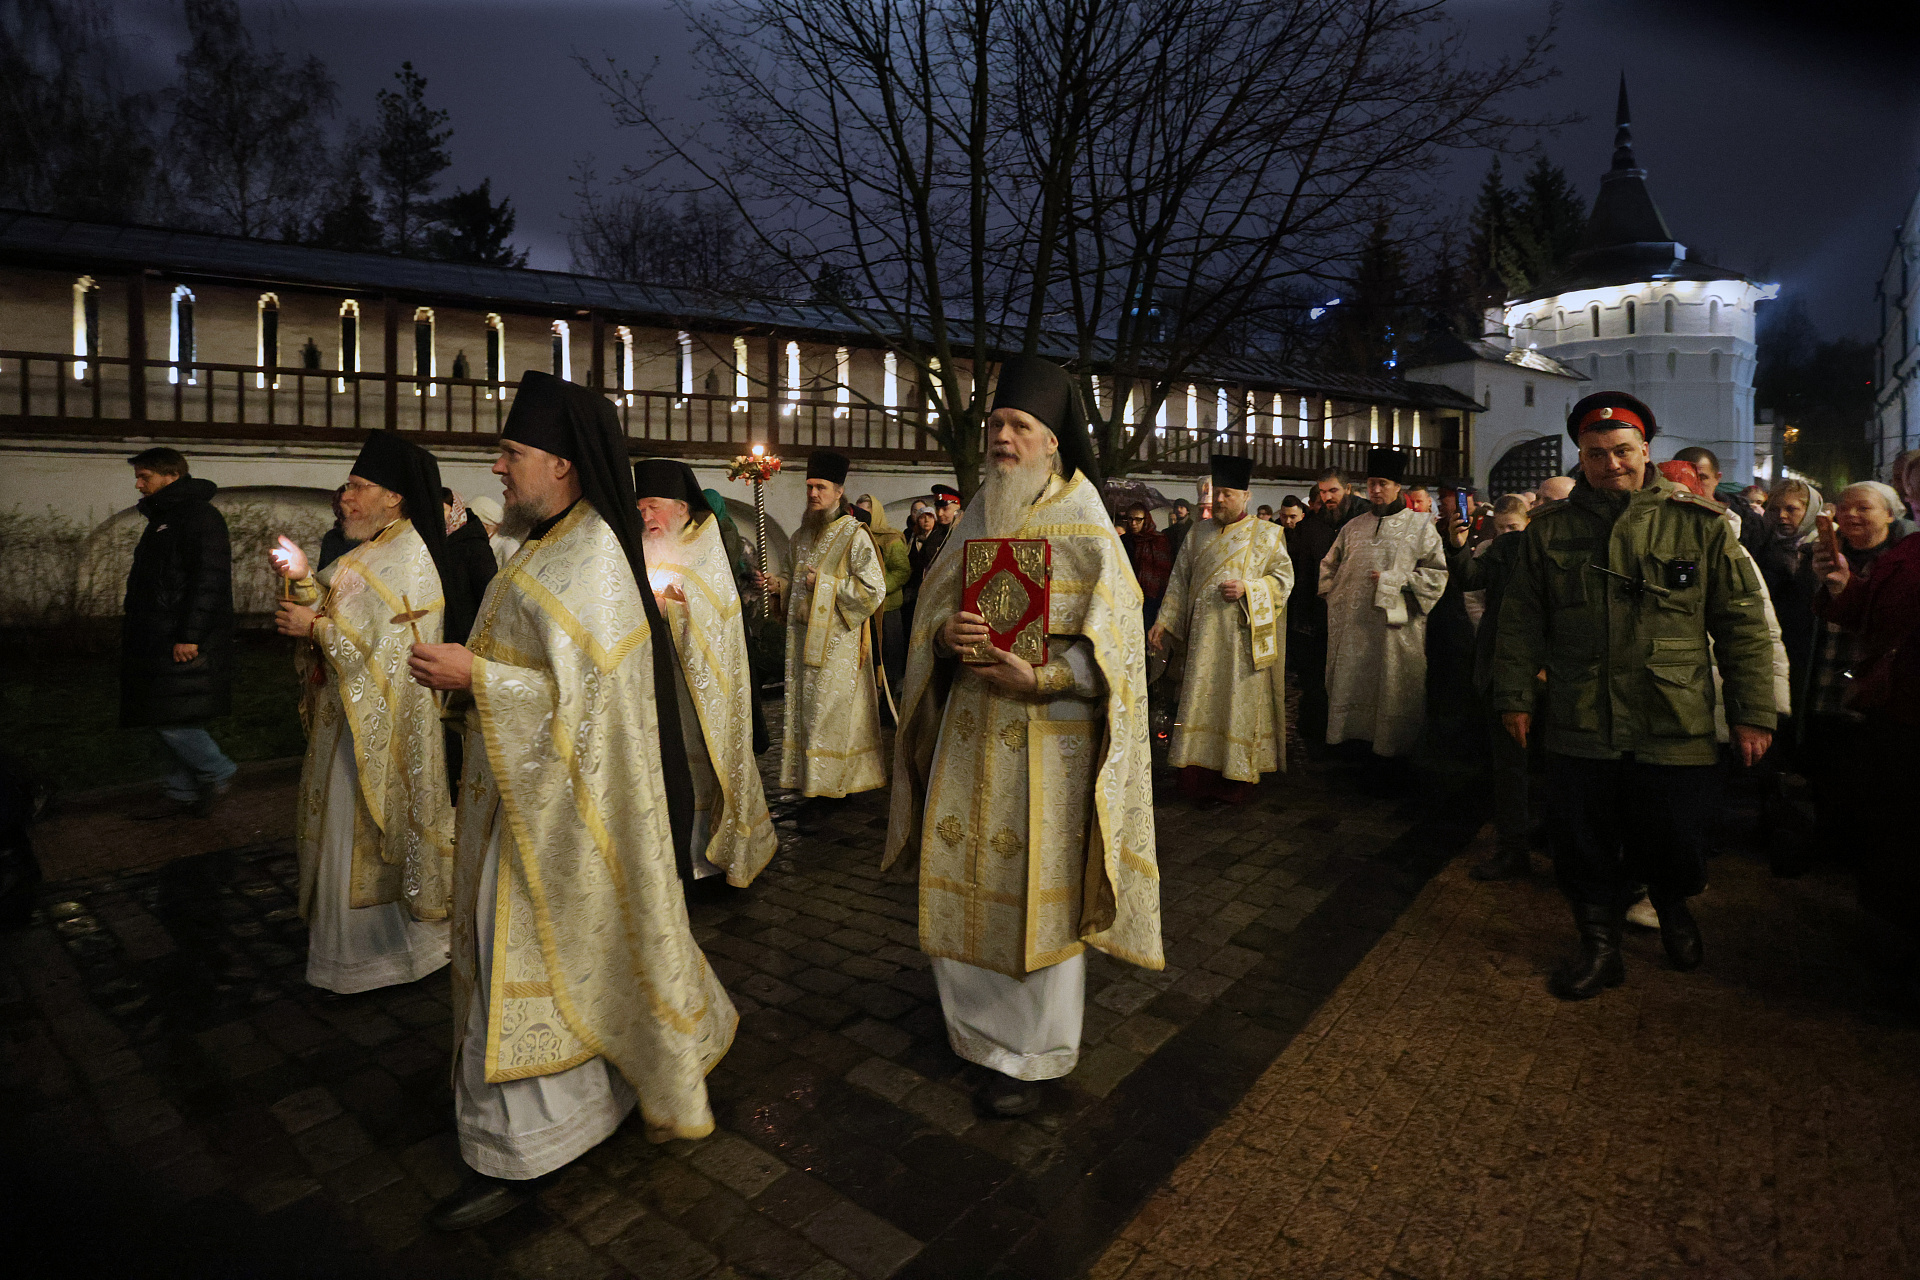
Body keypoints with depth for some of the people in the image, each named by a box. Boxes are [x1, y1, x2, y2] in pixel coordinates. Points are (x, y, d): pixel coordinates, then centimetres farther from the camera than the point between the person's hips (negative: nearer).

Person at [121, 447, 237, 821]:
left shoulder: (199, 517, -12)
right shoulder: (162, 518, 20)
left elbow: (210, 579, -21)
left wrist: (189, 635, -24)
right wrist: (133, 629, 23)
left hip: (183, 643, -10)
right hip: (157, 642, 10)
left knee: (170, 719, -11)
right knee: (174, 720, 12)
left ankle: (218, 772, 6)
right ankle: (181, 793, 19)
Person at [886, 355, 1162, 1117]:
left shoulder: (1083, 525, -4)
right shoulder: (978, 517, 11)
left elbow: (1113, 634, -9)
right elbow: (937, 599, 12)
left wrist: (1041, 680, -23)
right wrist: (945, 635, -11)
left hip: (1046, 728, -5)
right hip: (972, 721, 5)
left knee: (1036, 884, 1)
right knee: (962, 871, 10)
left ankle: (1028, 1053, 19)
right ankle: (976, 1017, 33)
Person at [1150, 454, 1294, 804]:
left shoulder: (1267, 534, 4)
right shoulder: (1199, 534, 13)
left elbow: (1284, 579, 0)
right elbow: (1180, 581, 13)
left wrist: (1247, 588, -16)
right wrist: (1163, 622, 6)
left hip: (1243, 638, -3)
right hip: (1204, 637, 3)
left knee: (1240, 705, 0)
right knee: (1201, 703, 2)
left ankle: (1237, 780, 9)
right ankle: (1199, 779, 10)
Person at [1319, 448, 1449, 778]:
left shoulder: (1420, 525, 3)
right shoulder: (1353, 528, 14)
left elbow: (1437, 574, -3)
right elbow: (1329, 566, 23)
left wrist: (1392, 581, -11)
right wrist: (1335, 598, 8)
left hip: (1395, 627, -3)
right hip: (1352, 628, 3)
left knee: (1392, 693, 0)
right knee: (1349, 688, 5)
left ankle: (1387, 755, 10)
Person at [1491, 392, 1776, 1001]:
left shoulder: (1700, 523, 1)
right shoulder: (1549, 529, 5)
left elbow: (1742, 623, 2)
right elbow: (1521, 620, 8)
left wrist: (1752, 712, 0)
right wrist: (1515, 694, 4)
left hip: (1676, 726, -1)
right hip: (1579, 726, 1)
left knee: (1675, 844, 11)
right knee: (1584, 846, 8)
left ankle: (1672, 908, 44)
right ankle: (1600, 946, 28)